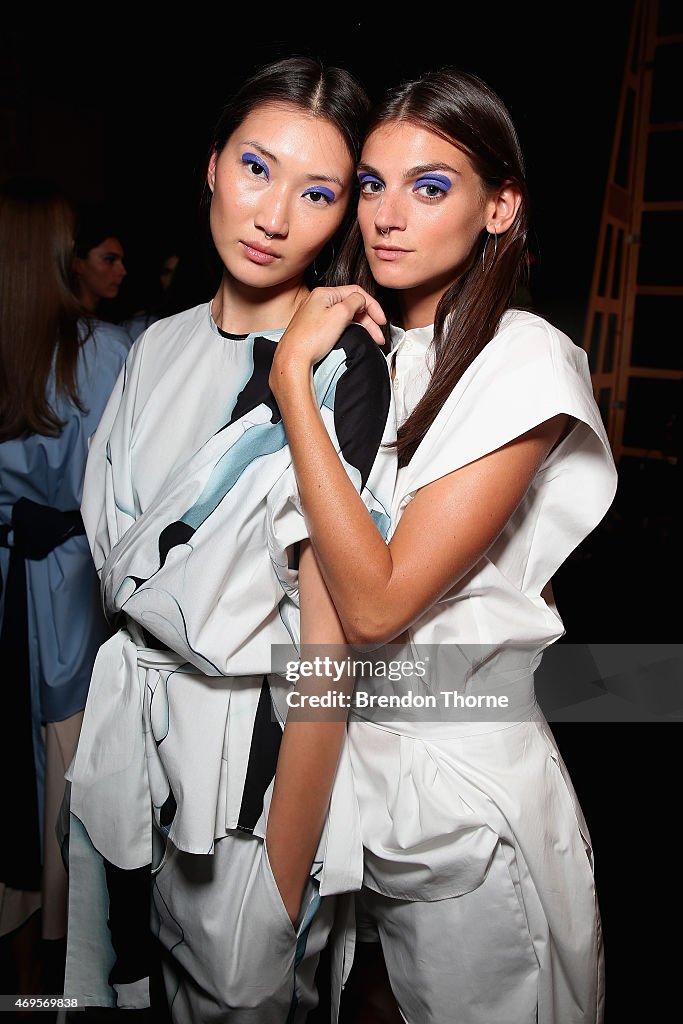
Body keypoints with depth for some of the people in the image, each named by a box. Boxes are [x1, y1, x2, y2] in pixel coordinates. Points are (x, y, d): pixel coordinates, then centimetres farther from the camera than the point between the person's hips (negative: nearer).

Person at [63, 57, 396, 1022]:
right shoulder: (161, 346, 3)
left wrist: (286, 881, -17)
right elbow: (115, 560, 9)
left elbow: (330, 649, -20)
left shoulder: (344, 372, -18)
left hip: (251, 755, -5)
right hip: (127, 730, 6)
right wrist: (108, 713, 6)